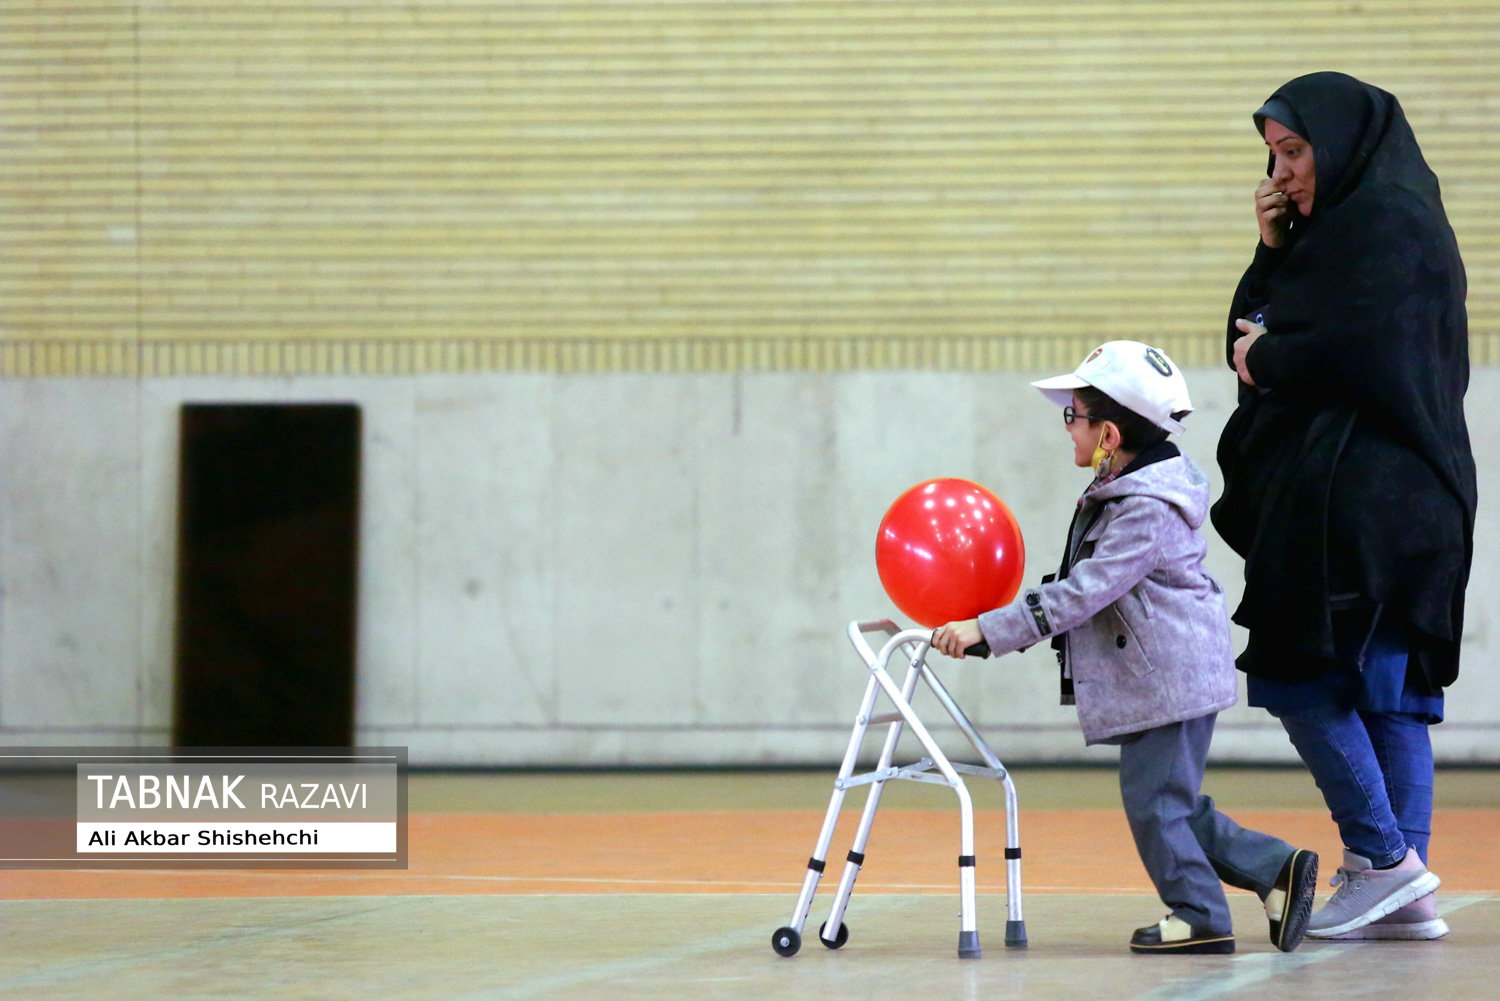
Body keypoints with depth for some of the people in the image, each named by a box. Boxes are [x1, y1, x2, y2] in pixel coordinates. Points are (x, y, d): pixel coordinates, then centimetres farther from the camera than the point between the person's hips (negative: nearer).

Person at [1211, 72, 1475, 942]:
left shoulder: (1387, 225, -10)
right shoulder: (1341, 227, 20)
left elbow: (1365, 347, -21)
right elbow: (1260, 331, 19)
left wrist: (1266, 360, -6)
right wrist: (1274, 250, 5)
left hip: (1362, 498, -10)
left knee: (1299, 675, -7)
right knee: (1387, 690, 6)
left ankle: (1385, 858, -6)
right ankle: (1406, 892, 6)